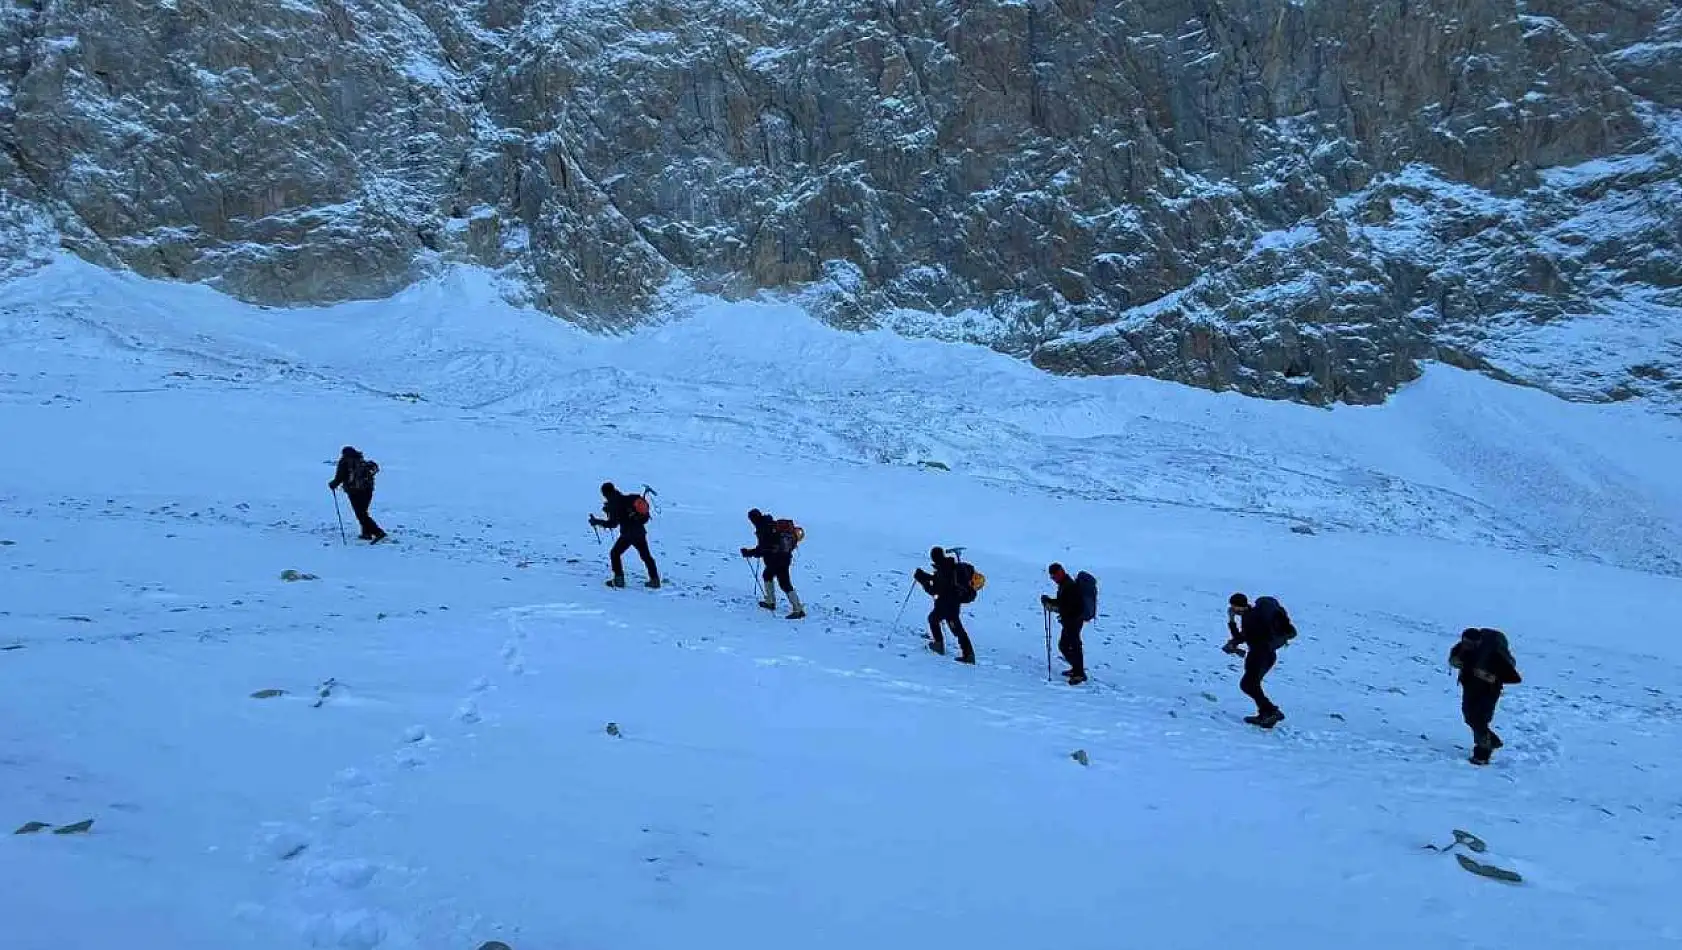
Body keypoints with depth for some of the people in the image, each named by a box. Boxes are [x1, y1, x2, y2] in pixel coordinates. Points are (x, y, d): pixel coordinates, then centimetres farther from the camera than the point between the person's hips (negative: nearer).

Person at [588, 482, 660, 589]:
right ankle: (655, 580, 16)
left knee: (615, 553, 10)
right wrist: (610, 510, 24)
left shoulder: (615, 504, -11)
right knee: (646, 556, 16)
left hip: (628, 534, -7)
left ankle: (619, 579, 5)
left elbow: (613, 523, -13)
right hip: (640, 532, 7)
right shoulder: (626, 498, 11)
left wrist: (597, 522, -5)